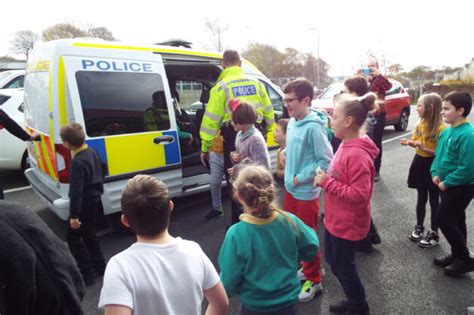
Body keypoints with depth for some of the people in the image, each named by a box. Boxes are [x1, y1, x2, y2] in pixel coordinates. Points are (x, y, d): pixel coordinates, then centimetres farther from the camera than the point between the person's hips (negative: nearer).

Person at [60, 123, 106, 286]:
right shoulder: (92, 152, 3)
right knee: (89, 235, 20)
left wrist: (74, 215, -21)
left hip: (85, 205, -9)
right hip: (95, 201, 9)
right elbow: (100, 175, 15)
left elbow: (76, 192, -25)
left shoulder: (77, 162, -25)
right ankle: (99, 266, 29)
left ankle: (87, 272, 9)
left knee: (73, 237, 5)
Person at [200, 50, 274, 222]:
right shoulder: (255, 82, 8)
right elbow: (268, 110, 11)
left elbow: (211, 118, -7)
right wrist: (266, 131, 23)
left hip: (233, 136, -5)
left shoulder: (222, 86, -5)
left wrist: (205, 147, -3)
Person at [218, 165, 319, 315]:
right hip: (290, 301, 3)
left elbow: (229, 283, -19)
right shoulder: (289, 220, -20)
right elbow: (311, 249, -3)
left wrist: (227, 290, 2)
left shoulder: (236, 234, -28)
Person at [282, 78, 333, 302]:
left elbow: (326, 160, -21)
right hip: (290, 189, 8)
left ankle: (314, 280, 28)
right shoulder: (291, 122, 2)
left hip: (306, 193, -8)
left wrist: (301, 178, -18)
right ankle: (305, 267, 44)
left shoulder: (313, 127, -22)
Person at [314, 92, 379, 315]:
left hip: (347, 223, -10)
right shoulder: (346, 146, 3)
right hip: (335, 219, 10)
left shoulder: (357, 154, -27)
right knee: (334, 261, 24)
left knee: (344, 266, 11)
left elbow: (359, 194, -28)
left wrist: (327, 183, -24)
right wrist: (325, 179, -2)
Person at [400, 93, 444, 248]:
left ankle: (434, 234, 22)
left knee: (434, 200, 7)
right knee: (421, 197, 18)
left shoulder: (440, 128, -20)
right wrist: (409, 142, -8)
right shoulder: (420, 123, 1)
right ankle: (419, 227, 33)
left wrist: (425, 148, -28)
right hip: (419, 162, 6)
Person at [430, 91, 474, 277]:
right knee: (455, 221, 18)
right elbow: (438, 155, 14)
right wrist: (435, 173, -1)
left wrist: (446, 183, -18)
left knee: (444, 220, -3)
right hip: (449, 185, 9)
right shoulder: (446, 132, 5)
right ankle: (458, 255, 34)